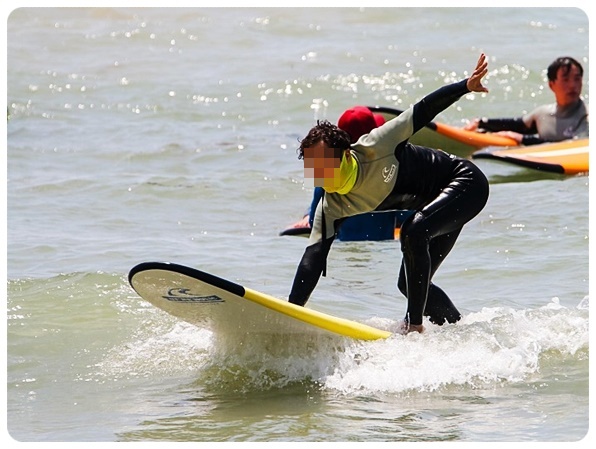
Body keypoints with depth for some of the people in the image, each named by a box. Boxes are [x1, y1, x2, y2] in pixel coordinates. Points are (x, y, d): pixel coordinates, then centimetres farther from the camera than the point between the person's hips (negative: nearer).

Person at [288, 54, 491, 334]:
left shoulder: (373, 148, -29)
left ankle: (414, 323, -24)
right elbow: (314, 257, -20)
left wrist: (466, 86, -25)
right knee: (410, 283, 6)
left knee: (413, 231, -30)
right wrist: (292, 311, -29)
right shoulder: (331, 209, -14)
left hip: (464, 182, -7)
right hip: (435, 205, 7)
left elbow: (420, 113, -20)